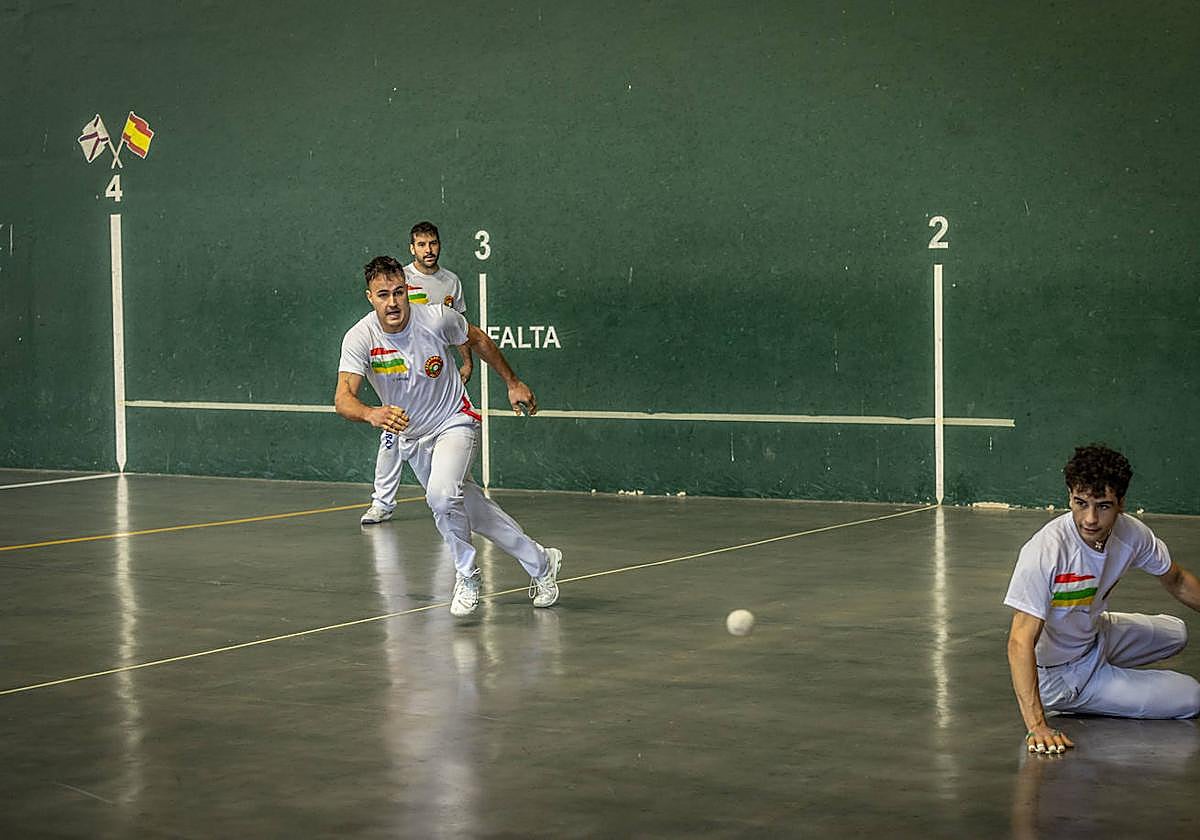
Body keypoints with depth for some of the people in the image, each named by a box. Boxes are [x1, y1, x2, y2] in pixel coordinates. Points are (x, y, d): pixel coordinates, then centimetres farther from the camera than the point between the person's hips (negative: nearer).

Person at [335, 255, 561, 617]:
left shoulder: (436, 317, -21)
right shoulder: (359, 338, -21)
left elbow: (477, 339, 1)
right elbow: (343, 398, -32)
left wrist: (513, 383, 8)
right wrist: (372, 413, -54)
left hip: (455, 423, -3)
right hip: (410, 436, 3)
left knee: (441, 496, -29)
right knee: (470, 508, 11)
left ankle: (466, 575, -5)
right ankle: (540, 563, 31)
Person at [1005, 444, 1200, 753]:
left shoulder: (1132, 533, -16)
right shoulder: (1046, 551, -36)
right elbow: (1021, 641, -39)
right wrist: (1037, 726, -45)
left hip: (1096, 637, 7)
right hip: (1061, 676, -7)